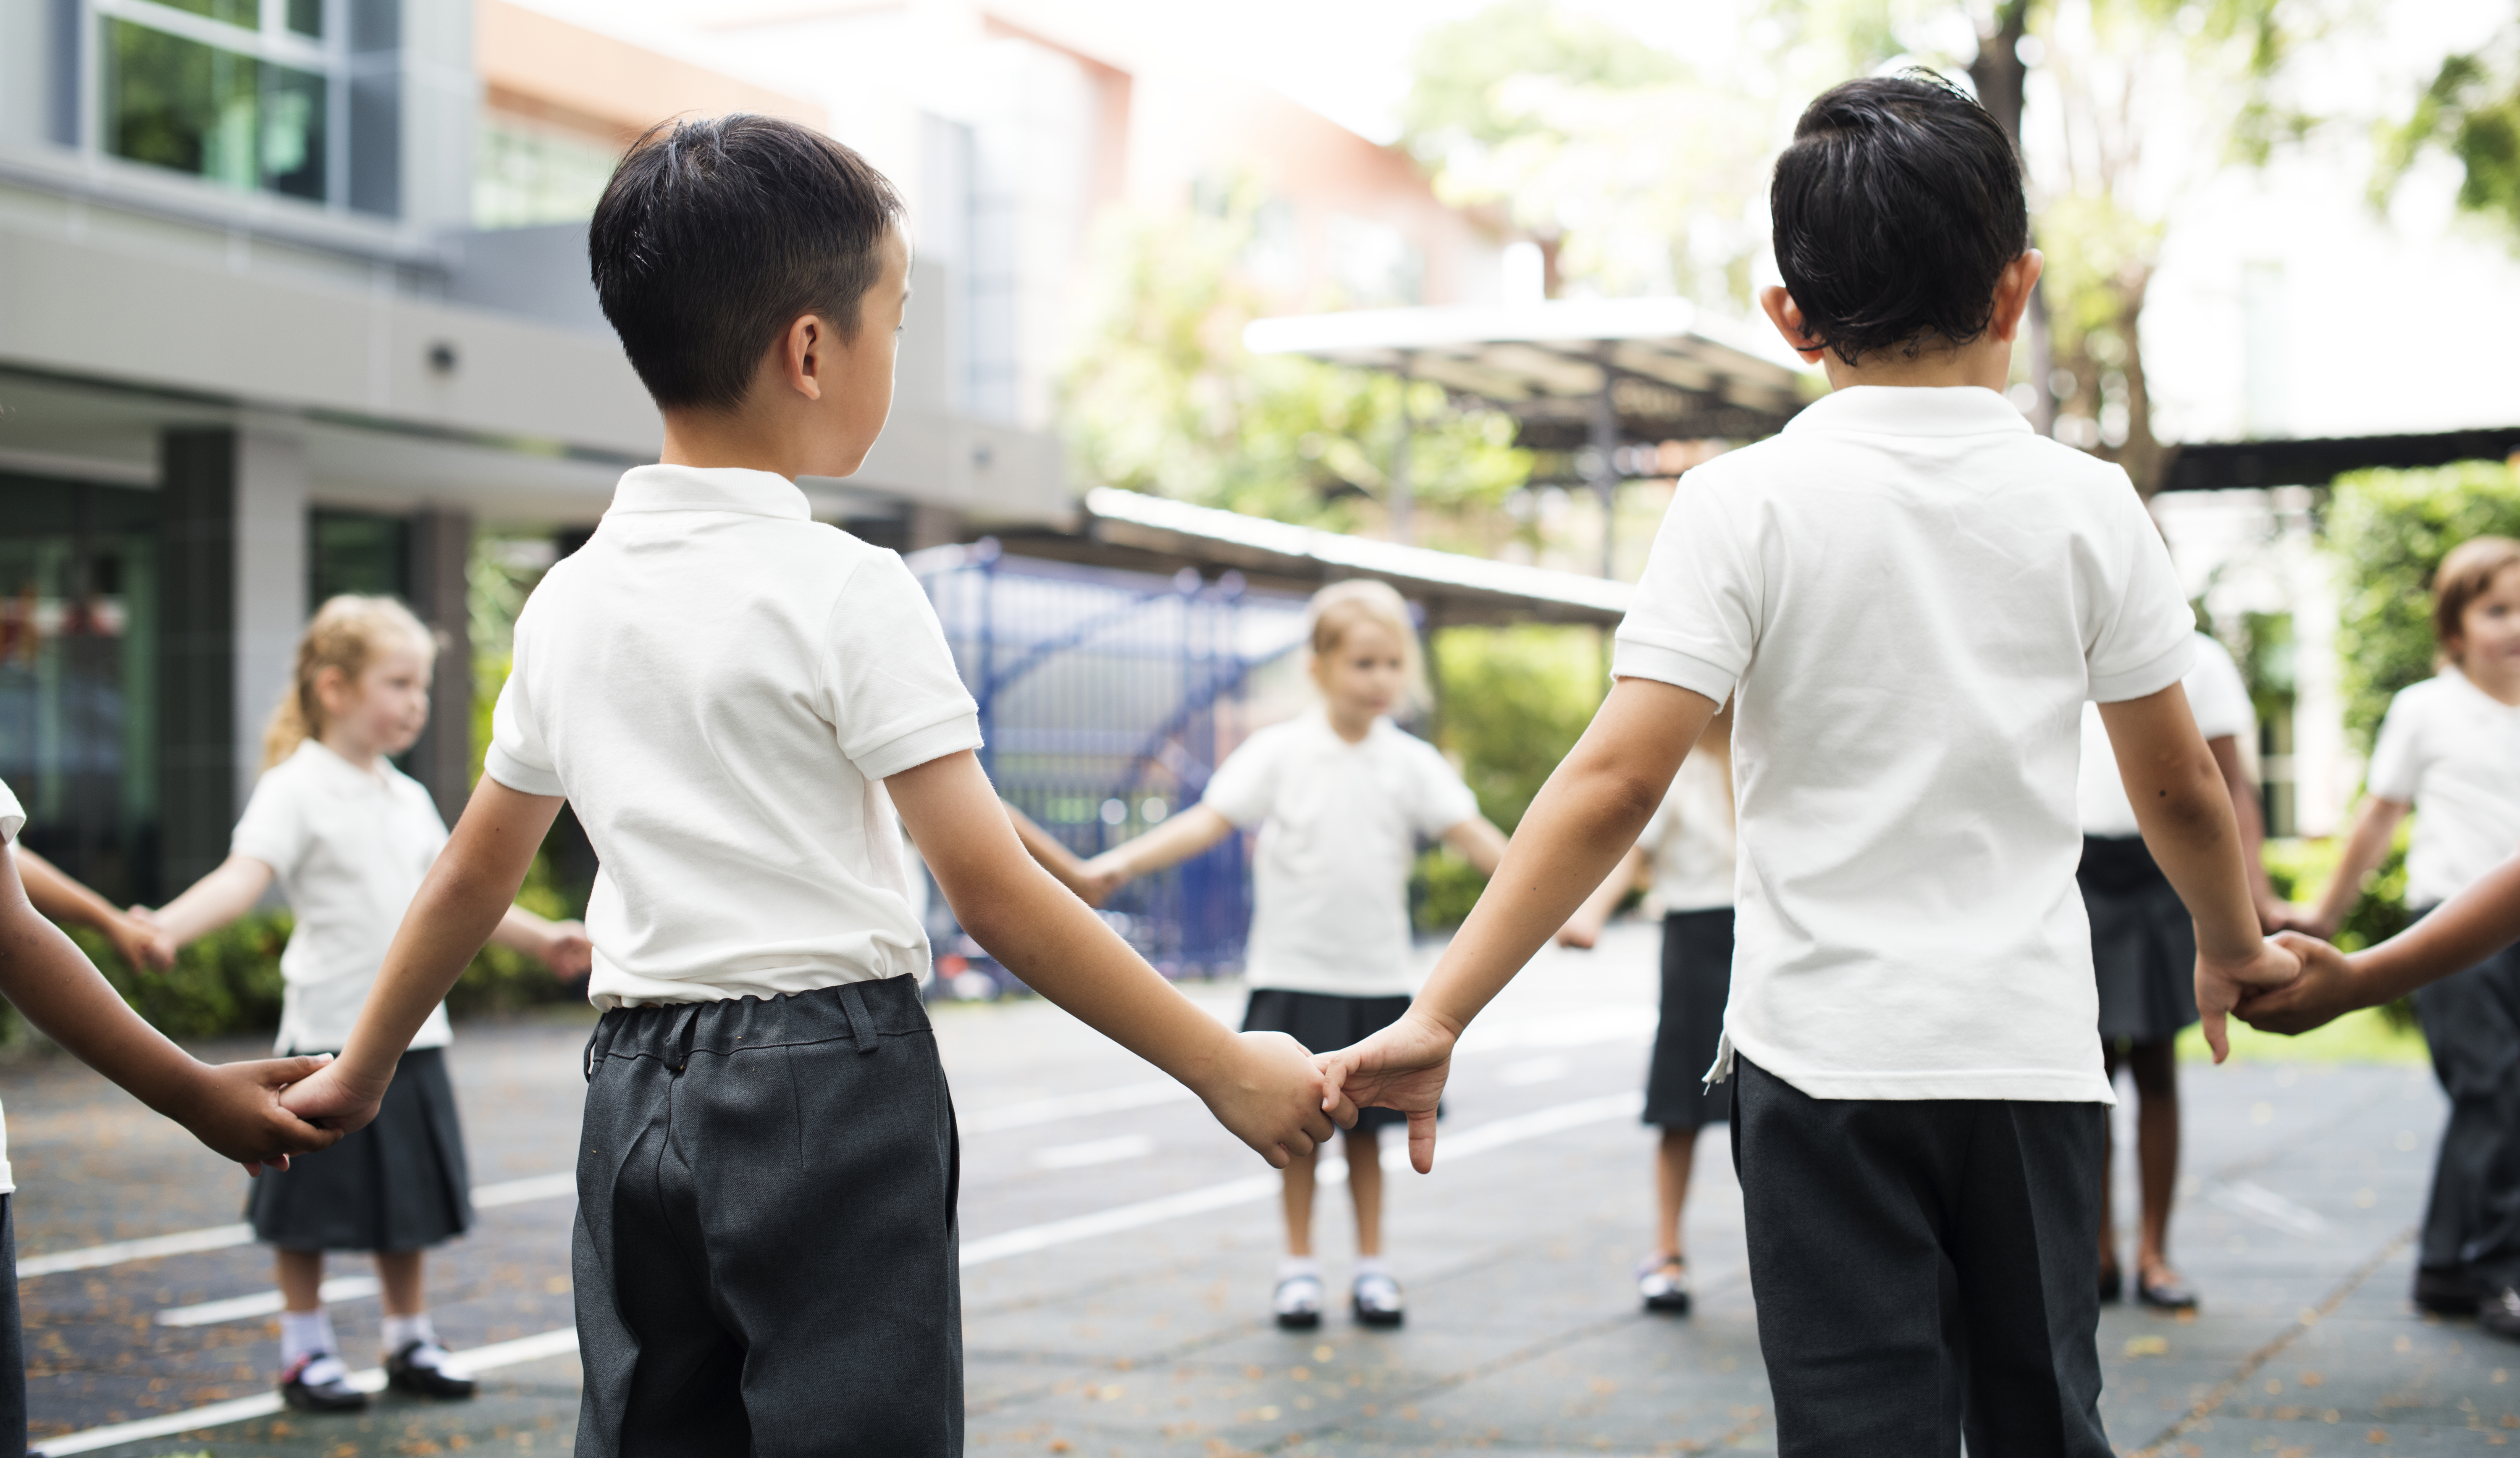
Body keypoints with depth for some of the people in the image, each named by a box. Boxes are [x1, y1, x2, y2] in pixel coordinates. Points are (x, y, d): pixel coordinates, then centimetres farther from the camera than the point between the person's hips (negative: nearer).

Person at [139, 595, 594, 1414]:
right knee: (313, 1208, 3)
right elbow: (246, 875, -25)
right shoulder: (296, 790, -10)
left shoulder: (407, 799, 13)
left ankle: (410, 1343, 26)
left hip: (412, 1033, 7)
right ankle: (305, 1352, 16)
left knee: (411, 1198, 13)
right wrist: (168, 925, -42)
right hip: (329, 1036, -6)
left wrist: (541, 938, 30)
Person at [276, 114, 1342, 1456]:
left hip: (638, 1095, 6)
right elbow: (993, 894, -12)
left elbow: (472, 876, 17)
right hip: (834, 1086, -6)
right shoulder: (849, 593, -10)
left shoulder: (567, 601, 9)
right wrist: (1224, 1068, -7)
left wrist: (359, 1073, 31)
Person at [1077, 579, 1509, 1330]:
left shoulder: (1411, 762, 1)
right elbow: (1208, 821, -11)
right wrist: (1122, 862, -23)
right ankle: (1298, 1264, 18)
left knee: (1366, 1126, 8)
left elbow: (1471, 835, -2)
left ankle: (1372, 1264, 20)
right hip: (1295, 975, -1)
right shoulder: (1280, 752, -5)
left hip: (1379, 978, 2)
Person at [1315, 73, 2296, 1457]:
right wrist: (2232, 948, 29)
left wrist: (1439, 1014, -13)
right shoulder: (2089, 505, 1)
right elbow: (2180, 790, 9)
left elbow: (1614, 783, -14)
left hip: (1826, 1054, -2)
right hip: (2032, 1052, 3)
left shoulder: (1747, 502, -6)